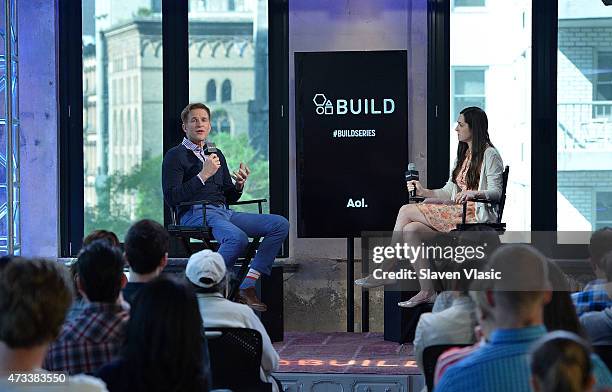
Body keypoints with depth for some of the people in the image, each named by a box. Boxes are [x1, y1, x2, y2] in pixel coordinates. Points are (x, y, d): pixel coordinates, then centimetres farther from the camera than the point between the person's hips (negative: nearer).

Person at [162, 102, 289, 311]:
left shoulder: (216, 154, 25)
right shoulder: (175, 155, 3)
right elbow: (171, 198, -10)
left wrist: (239, 184, 3)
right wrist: (203, 175, -13)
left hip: (224, 212, 8)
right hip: (195, 214, -8)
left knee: (280, 224, -9)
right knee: (238, 238, -37)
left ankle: (247, 287, -16)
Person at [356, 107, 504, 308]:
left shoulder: (490, 154, -4)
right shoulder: (463, 154, 22)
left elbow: (496, 192, -11)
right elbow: (449, 192, 19)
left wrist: (474, 193, -29)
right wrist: (424, 192, 5)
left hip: (477, 214, -8)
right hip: (456, 212, 8)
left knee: (407, 211, -17)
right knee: (411, 229, -17)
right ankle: (427, 291, -18)